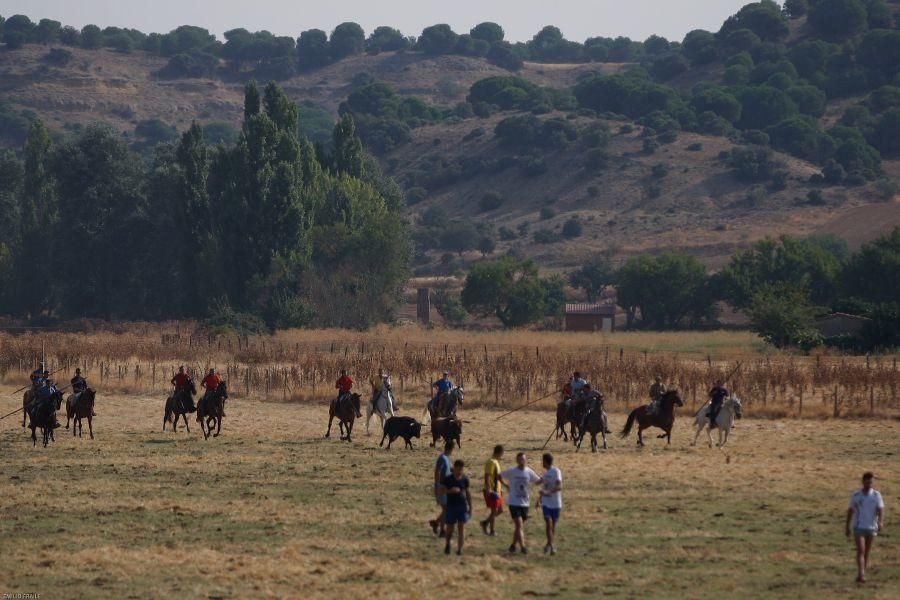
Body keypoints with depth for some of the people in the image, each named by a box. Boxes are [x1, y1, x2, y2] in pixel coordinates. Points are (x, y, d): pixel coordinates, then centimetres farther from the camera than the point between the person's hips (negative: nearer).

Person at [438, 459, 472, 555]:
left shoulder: (465, 479, 3)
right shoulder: (447, 479, -5)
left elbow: (467, 493, 12)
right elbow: (439, 491, -9)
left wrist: (470, 507, 11)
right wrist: (450, 491, -25)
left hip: (463, 506, 1)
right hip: (451, 506, -1)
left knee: (462, 527, -7)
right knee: (450, 528, 6)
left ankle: (459, 549, -6)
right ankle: (448, 544, 35)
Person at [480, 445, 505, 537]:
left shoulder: (496, 462, 14)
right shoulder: (491, 462, -17)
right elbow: (487, 477, -23)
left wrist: (500, 488, 29)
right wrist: (488, 490, -29)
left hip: (497, 490, 10)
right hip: (491, 491, -10)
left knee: (500, 510, 13)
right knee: (494, 510, -2)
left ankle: (485, 523, 23)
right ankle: (491, 531, 7)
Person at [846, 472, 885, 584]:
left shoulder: (876, 495, 0)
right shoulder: (856, 495, 1)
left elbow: (880, 510, -9)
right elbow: (850, 511, 9)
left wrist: (881, 522, -28)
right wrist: (847, 527, 10)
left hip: (871, 528, 2)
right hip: (858, 527, -2)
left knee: (867, 553, 8)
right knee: (861, 551, -15)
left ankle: (860, 576, 18)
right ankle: (861, 575, -24)